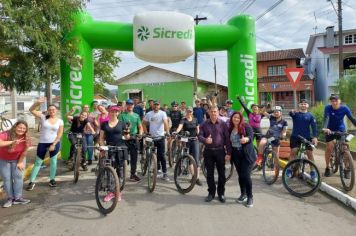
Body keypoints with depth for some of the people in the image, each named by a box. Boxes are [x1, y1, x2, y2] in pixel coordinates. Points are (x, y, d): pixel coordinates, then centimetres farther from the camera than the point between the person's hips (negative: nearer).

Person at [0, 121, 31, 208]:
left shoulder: (26, 139, -22)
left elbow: (24, 151, -11)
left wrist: (20, 162, -7)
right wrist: (12, 142, -53)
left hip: (18, 159, 1)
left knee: (18, 176, -6)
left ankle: (18, 198, 3)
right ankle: (10, 198, 10)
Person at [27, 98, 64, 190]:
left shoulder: (60, 121, -2)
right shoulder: (43, 117, -1)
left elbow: (59, 135, -3)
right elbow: (31, 110, -9)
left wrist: (53, 144, -10)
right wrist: (38, 103, -25)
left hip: (55, 143, 0)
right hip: (42, 143, 0)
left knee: (53, 161, 8)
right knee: (38, 162, 7)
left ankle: (52, 179, 23)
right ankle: (32, 182, 14)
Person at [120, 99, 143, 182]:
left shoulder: (136, 115, 12)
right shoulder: (122, 115, 0)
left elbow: (140, 127, 11)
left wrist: (140, 134, -7)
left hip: (134, 139, 4)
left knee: (134, 157, 8)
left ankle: (133, 174, 18)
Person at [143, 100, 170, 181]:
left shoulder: (163, 113, -5)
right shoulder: (149, 114, 3)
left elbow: (165, 122, -19)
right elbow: (144, 124, 10)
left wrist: (167, 132, -34)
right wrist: (146, 133, -3)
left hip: (160, 137, -3)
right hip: (152, 137, 3)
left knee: (162, 155, -4)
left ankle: (164, 173, 1)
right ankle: (157, 169, 32)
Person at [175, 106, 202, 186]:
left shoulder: (195, 120, 9)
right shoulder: (183, 120, -3)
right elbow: (180, 127, -23)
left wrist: (198, 137, 3)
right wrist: (176, 132, -42)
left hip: (195, 140, 1)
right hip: (186, 140, -1)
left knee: (196, 159, -7)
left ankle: (197, 178, -6)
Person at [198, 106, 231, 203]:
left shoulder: (223, 124, 1)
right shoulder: (204, 124, 5)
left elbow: (227, 139, -1)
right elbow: (200, 136, 0)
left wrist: (228, 153, -7)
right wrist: (205, 140, -23)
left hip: (220, 151, -1)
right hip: (208, 151, 1)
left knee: (222, 173, 6)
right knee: (209, 173, 8)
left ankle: (221, 193, 21)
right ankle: (211, 192, 23)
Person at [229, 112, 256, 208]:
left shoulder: (246, 126, -6)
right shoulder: (230, 129, 8)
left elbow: (251, 136, -19)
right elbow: (228, 141, 15)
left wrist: (246, 139, -39)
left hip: (246, 155, -5)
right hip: (236, 155, 5)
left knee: (246, 176, -8)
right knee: (240, 175, 12)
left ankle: (250, 197, 8)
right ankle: (243, 195, 28)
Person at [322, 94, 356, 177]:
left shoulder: (344, 108, -15)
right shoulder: (328, 108, -20)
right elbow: (326, 118, -33)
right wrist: (325, 128, -51)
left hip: (341, 130, 1)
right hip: (330, 130, -1)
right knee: (329, 147, -7)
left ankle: (347, 169, 9)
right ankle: (327, 168, 9)